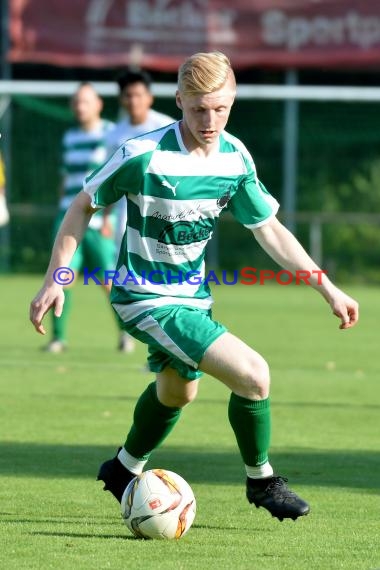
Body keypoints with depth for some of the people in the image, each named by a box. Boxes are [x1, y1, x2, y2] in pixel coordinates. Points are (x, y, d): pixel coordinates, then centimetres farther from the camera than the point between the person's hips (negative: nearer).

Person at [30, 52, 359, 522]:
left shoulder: (235, 157, -8)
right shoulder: (143, 155, -24)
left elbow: (269, 230, 1)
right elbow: (84, 206, -11)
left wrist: (328, 289, -3)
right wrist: (54, 280, -12)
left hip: (192, 293, 8)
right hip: (145, 297, -8)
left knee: (178, 391, 30)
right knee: (253, 374, -19)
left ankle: (124, 471, 55)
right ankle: (261, 481, 4)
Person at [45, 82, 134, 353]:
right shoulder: (69, 138, 15)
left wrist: (109, 217, -16)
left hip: (99, 221, -5)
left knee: (109, 281, -2)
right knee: (62, 275, -7)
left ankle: (125, 332, 17)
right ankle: (59, 337, -3)